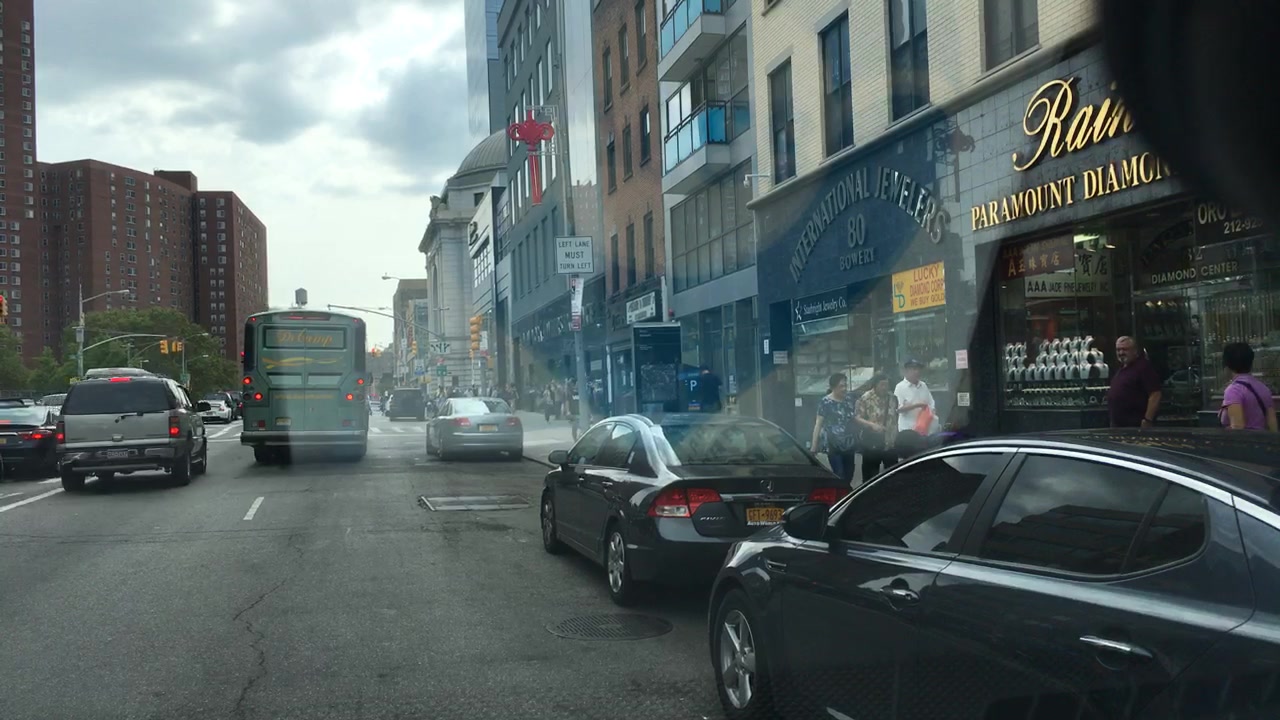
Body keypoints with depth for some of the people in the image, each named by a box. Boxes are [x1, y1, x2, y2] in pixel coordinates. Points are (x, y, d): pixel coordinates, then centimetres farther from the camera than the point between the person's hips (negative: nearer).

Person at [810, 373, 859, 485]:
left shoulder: (849, 400, 9)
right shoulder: (826, 402, -8)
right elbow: (818, 424, -9)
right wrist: (813, 448, -13)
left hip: (849, 445, 6)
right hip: (833, 445, -6)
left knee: (848, 478, 7)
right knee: (840, 477, -11)